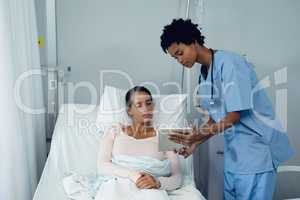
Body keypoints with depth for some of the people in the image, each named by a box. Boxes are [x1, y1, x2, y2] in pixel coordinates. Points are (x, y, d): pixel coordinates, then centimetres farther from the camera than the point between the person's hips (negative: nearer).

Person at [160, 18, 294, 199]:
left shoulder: (228, 62, -16)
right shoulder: (204, 74, 8)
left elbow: (235, 115, -19)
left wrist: (200, 135, -19)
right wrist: (195, 142, 4)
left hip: (256, 150, -7)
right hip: (233, 153, 8)